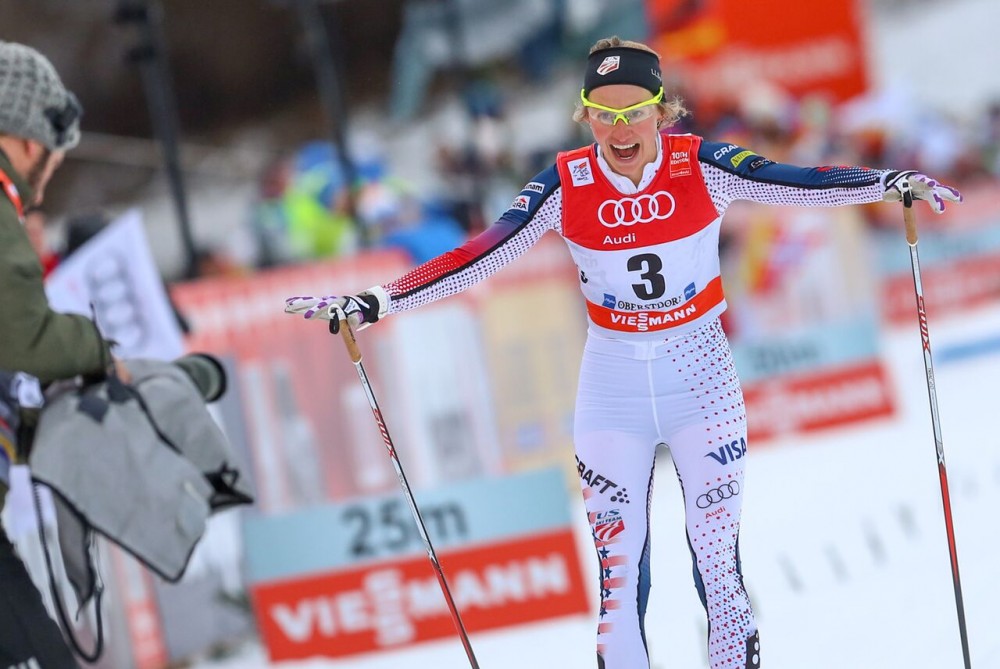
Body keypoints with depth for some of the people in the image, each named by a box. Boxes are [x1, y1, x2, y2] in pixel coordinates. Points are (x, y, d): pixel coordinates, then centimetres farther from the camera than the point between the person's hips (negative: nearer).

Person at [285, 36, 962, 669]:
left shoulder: (702, 167, -11)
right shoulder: (567, 186, -9)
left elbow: (799, 182, -18)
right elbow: (478, 256, -9)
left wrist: (893, 181, -33)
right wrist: (375, 303, -15)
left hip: (702, 381, -1)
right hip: (612, 388, 1)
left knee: (718, 560, 0)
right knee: (619, 570, 2)